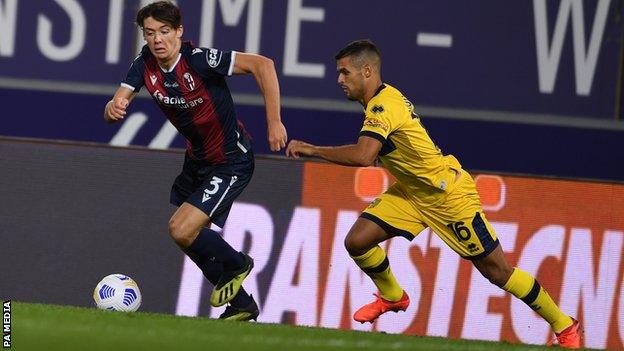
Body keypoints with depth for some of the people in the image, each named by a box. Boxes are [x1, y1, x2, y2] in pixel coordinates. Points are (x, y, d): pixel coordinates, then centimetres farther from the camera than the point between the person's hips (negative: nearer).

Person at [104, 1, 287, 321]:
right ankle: (240, 304, 34)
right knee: (192, 236, 16)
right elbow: (117, 104, -8)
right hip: (196, 160, 8)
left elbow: (262, 64, -29)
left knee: (182, 230, -18)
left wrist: (274, 122, -30)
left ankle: (236, 264, 11)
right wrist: (113, 108, -34)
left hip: (230, 161, -8)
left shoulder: (199, 59, -27)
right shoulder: (145, 65, -8)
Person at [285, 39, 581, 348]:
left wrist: (312, 150, -33)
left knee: (497, 271, -2)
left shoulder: (383, 106, -26)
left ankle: (563, 325, 12)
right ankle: (392, 297, 21)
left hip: (449, 195, -9)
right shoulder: (385, 98, 3)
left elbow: (363, 156, -41)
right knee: (357, 241, -6)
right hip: (411, 192, 9)